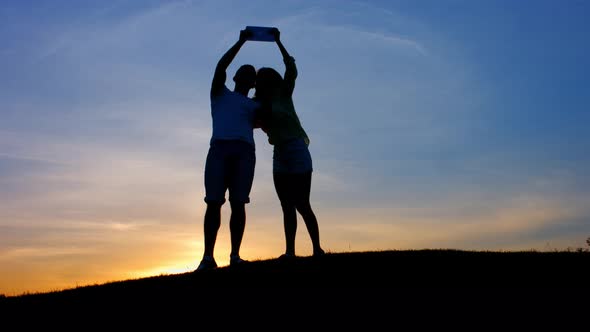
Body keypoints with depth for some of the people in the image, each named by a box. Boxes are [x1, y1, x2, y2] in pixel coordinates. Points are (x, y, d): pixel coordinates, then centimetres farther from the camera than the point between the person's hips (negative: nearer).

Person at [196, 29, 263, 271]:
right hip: (219, 149, -1)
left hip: (244, 152, 1)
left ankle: (235, 255, -8)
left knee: (238, 203, -9)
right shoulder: (219, 93, 27)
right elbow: (221, 66, 12)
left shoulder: (255, 106, 30)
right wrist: (241, 42, 12)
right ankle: (208, 257, -12)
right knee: (213, 203, -10)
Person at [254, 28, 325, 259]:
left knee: (302, 205, -9)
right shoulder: (262, 105, 17)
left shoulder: (284, 94, -1)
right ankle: (290, 251, 0)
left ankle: (317, 249, -4)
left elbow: (292, 70, -14)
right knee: (287, 207, 1)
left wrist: (278, 41, -14)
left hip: (296, 152, -7)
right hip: (279, 155, 7)